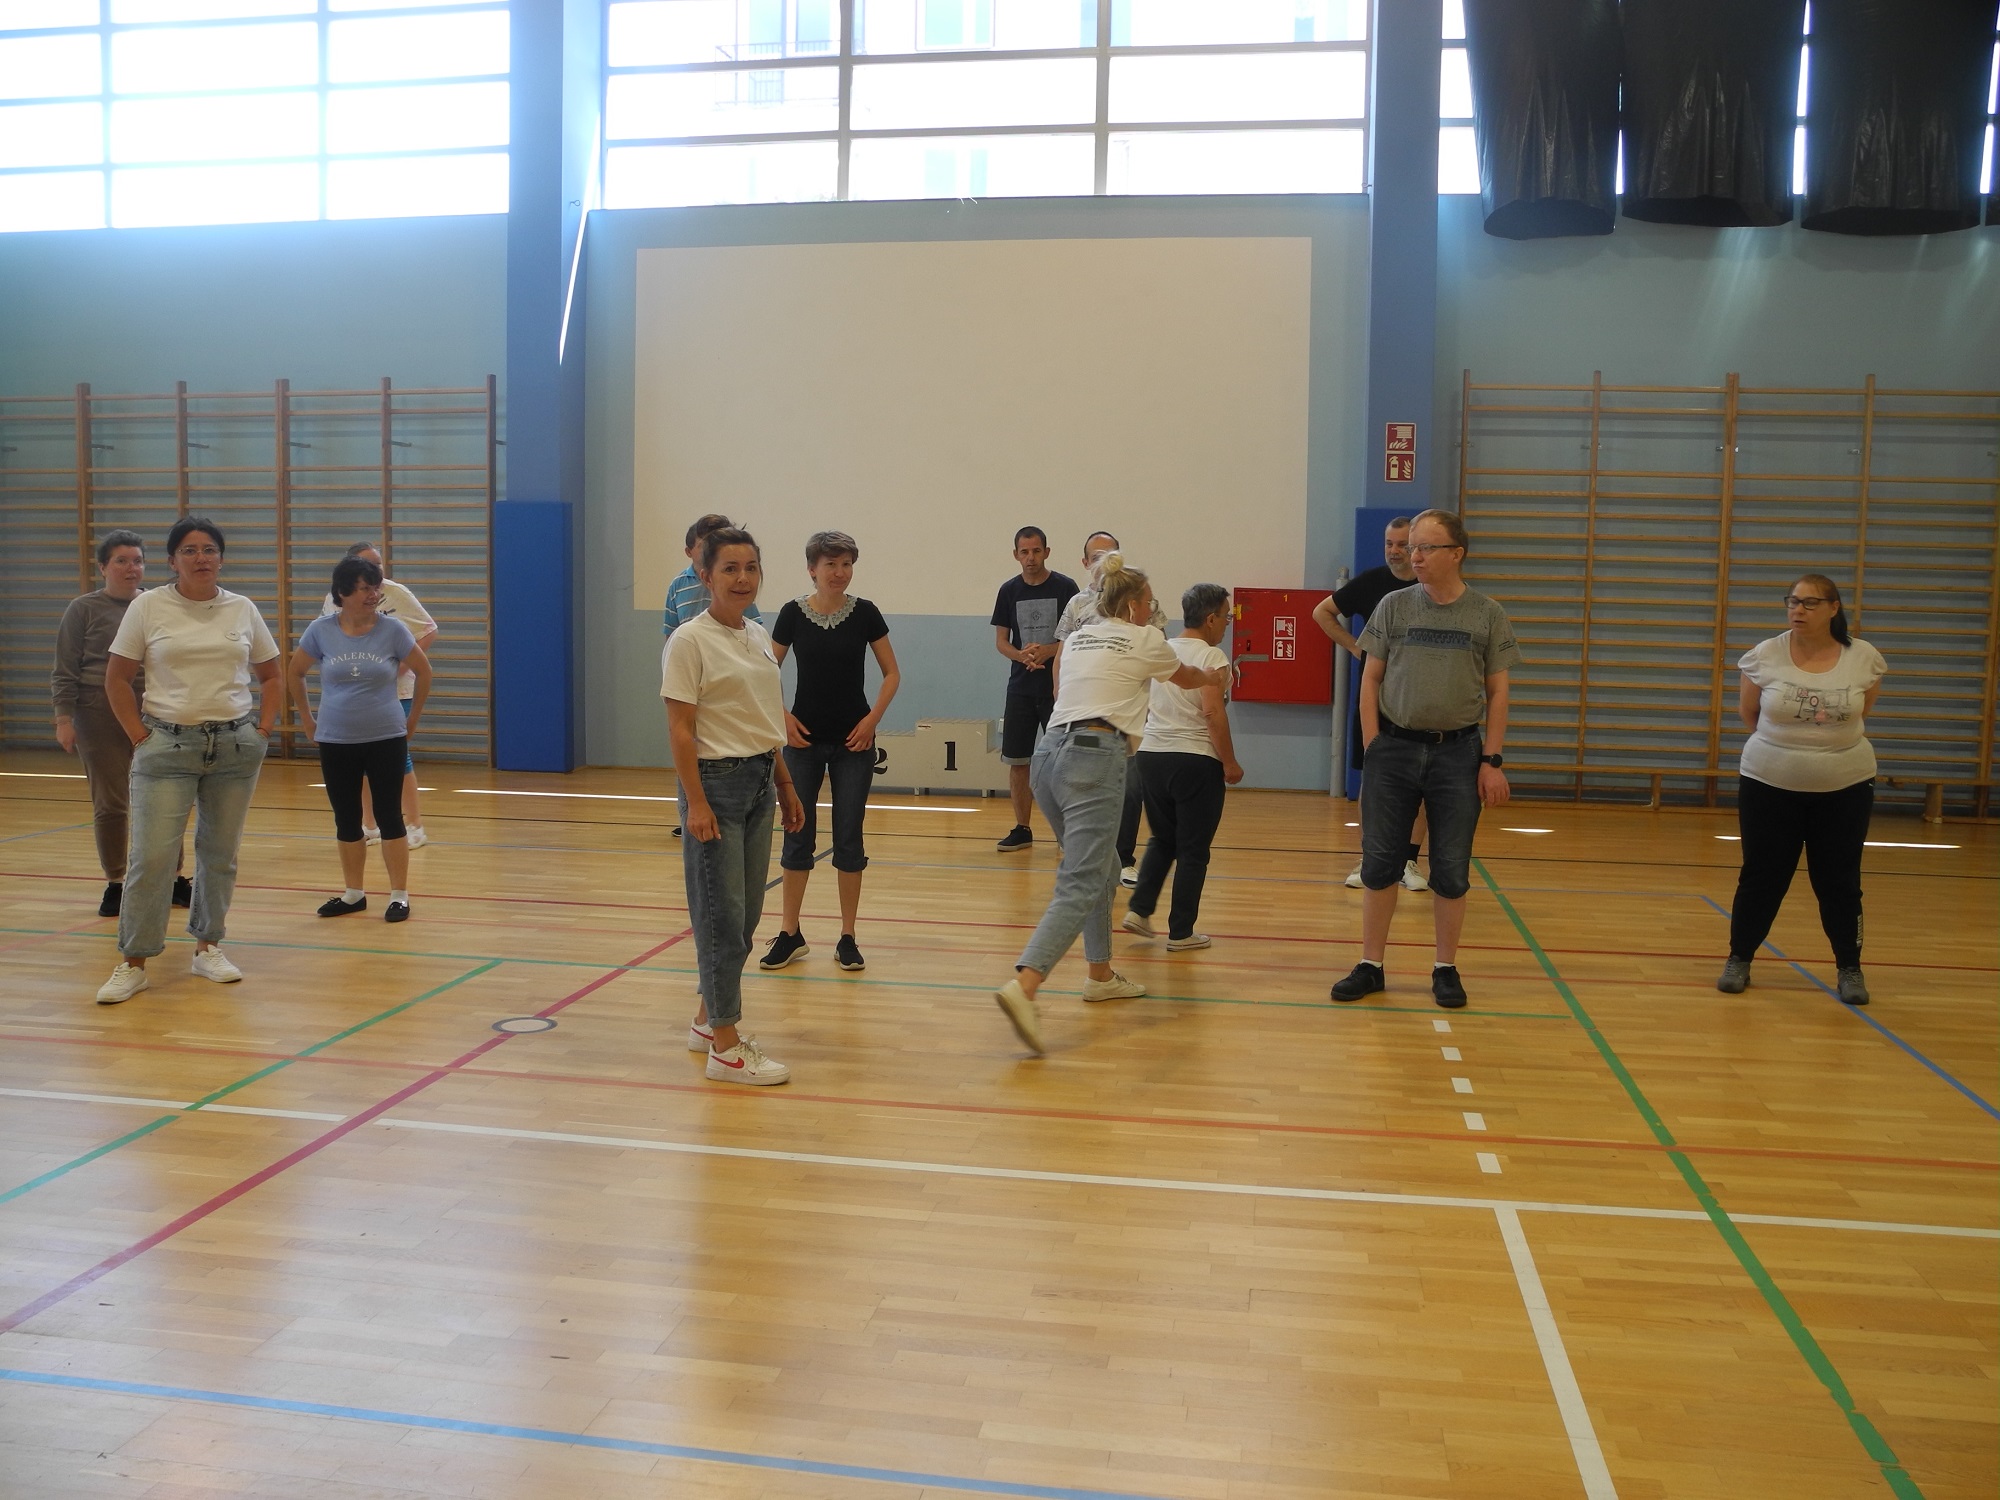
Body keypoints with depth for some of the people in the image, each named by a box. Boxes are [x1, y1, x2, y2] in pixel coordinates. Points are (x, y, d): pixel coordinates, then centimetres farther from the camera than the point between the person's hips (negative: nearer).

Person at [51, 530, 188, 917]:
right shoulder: (84, 609, 1)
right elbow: (64, 671, -1)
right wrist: (64, 718, -8)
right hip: (101, 721, -3)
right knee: (110, 804, 3)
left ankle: (174, 878, 15)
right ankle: (114, 883, 14)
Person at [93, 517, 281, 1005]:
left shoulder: (242, 610, 6)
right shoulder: (148, 607, -1)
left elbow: (270, 676, 14)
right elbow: (116, 679, 3)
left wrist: (263, 730, 3)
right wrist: (139, 736, -4)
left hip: (235, 745, 2)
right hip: (167, 745, -2)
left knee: (220, 852, 9)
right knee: (150, 855, -6)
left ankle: (208, 947, 22)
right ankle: (133, 962, 4)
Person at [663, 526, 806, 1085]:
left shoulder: (758, 636, 12)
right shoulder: (690, 641, -10)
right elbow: (680, 729, -13)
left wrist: (786, 788, 18)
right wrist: (695, 802, -18)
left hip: (759, 781, 8)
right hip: (717, 781, -8)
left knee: (746, 914, 12)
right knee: (723, 915, -3)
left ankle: (708, 1021, 28)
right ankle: (726, 1048, 5)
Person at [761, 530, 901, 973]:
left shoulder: (865, 613, -3)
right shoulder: (793, 613, -3)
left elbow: (892, 674, 4)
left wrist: (873, 717, -7)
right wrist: (783, 717, -6)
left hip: (853, 741, 0)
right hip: (804, 739, 0)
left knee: (849, 838, 3)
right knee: (797, 835, 5)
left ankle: (847, 938, 13)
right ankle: (790, 934, 17)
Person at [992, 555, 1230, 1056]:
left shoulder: (1079, 637, 22)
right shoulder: (1145, 640, 7)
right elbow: (1186, 676, 27)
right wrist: (1216, 678, 52)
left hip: (1050, 753, 7)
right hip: (1095, 758, -7)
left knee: (1101, 868, 25)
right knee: (1080, 887, -14)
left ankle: (1100, 974, 32)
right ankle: (1022, 986, -31)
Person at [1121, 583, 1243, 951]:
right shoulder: (1211, 657, -9)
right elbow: (1213, 713, -17)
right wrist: (1230, 762, -11)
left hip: (1150, 754, 6)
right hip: (1195, 760, -6)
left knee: (1162, 840, 22)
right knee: (1192, 849, 4)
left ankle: (1139, 909, 10)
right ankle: (1181, 932, 8)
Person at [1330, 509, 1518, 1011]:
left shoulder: (1488, 615, 1)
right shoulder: (1393, 607, 3)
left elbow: (1497, 692, 3)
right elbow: (1371, 679, 5)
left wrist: (1491, 760, -2)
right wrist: (1372, 747, -2)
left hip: (1457, 752, -1)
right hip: (1393, 749, 1)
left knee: (1451, 871, 6)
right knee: (1380, 865, 6)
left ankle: (1446, 969, 20)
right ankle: (1370, 966, 17)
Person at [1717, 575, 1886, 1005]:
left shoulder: (1864, 658, -6)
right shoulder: (1764, 656, -9)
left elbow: (1861, 715, 11)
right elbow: (1748, 713, 6)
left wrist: (1835, 744, 13)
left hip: (1845, 787, 1)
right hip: (1769, 784, -1)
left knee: (1840, 882, 8)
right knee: (1762, 877, 7)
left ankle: (1849, 969, 23)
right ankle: (1739, 959, 22)